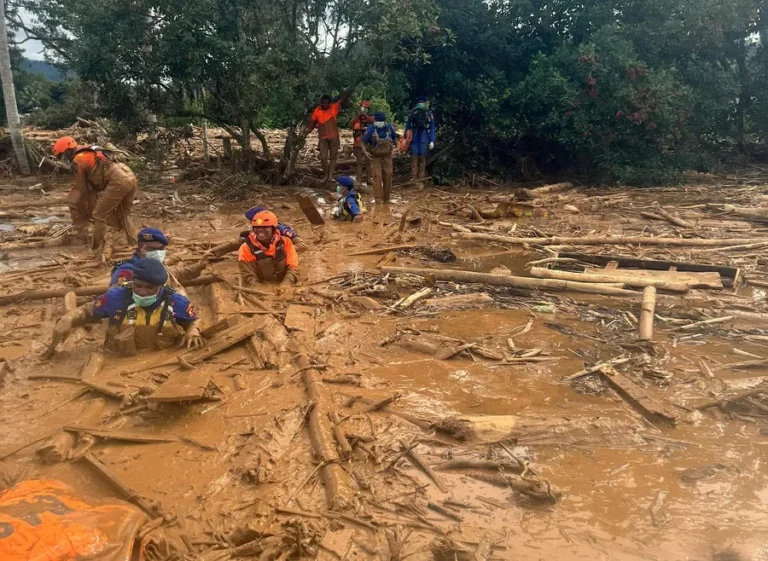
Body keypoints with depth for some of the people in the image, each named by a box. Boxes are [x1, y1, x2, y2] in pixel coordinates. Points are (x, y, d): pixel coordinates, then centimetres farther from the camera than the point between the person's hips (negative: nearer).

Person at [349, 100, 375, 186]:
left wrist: (366, 116, -26)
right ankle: (359, 179, 1)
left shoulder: (370, 117, 3)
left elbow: (374, 123, -19)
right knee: (360, 162, 1)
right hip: (358, 144, 0)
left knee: (368, 161, 5)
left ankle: (369, 178, 12)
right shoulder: (356, 117, 4)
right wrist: (357, 116, -22)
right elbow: (350, 125, -13)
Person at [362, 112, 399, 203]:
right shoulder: (371, 129, -14)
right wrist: (365, 151, -22)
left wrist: (396, 145, -6)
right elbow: (363, 141, -8)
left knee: (388, 175, 5)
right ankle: (378, 198, -5)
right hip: (375, 157, -3)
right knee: (377, 176, -10)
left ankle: (386, 198, 19)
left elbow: (395, 137, 12)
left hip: (387, 155, 3)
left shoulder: (389, 127, -6)